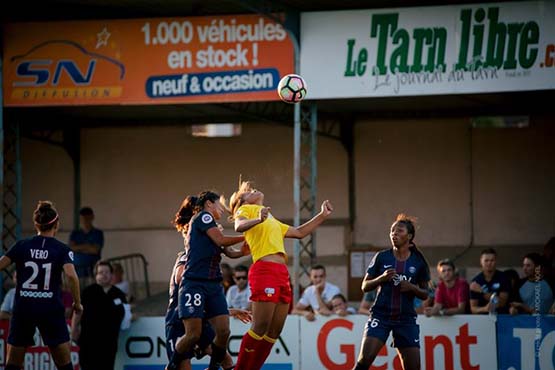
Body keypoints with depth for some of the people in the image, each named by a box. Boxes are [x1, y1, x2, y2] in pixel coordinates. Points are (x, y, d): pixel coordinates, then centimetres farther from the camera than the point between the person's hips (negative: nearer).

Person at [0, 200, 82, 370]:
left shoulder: (21, 246, 4)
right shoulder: (62, 249, 0)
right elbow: (71, 275, -16)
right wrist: (77, 303, -5)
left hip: (23, 309, 1)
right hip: (51, 310, -1)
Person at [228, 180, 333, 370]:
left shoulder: (271, 220, 34)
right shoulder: (245, 209, 10)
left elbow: (298, 232, 40)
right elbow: (239, 226, -12)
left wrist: (322, 215, 36)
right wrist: (257, 220, -31)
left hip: (282, 274, 8)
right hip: (264, 269, -8)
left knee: (274, 332, 2)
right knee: (260, 328, -14)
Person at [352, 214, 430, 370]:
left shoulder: (418, 262, 3)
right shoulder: (382, 257, 1)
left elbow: (424, 294, 10)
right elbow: (365, 286, 6)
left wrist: (412, 287, -11)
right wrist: (382, 278, -13)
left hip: (406, 318, 1)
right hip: (380, 315, -1)